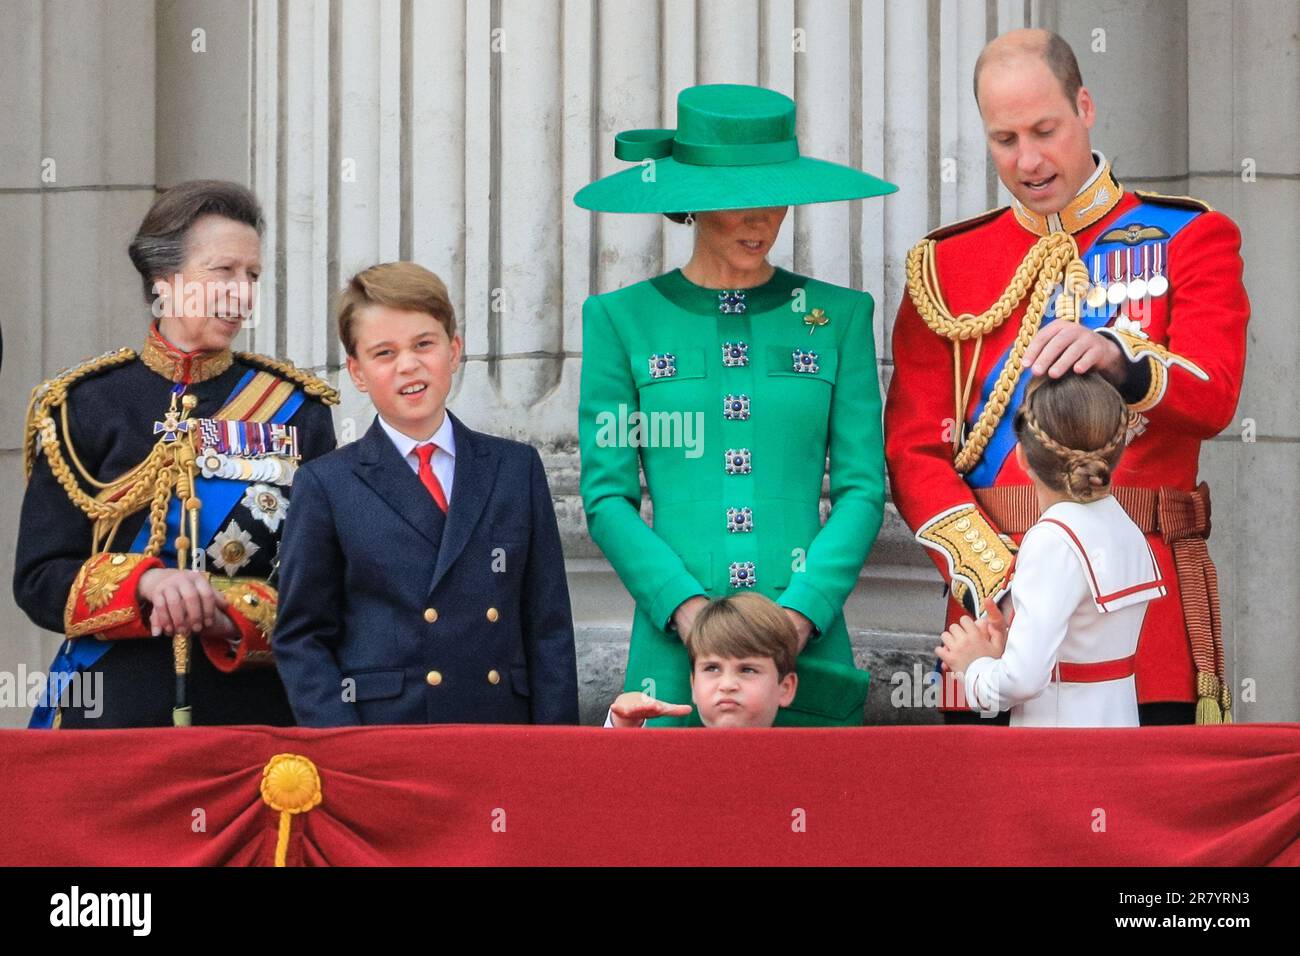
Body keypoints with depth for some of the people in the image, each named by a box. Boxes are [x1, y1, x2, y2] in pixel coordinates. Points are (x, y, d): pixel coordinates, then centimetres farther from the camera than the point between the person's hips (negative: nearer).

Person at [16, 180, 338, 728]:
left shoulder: (297, 409, 6)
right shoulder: (84, 405, 3)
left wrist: (235, 616, -16)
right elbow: (37, 579, 0)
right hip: (113, 714, -1)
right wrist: (143, 582, -18)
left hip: (258, 714, 1)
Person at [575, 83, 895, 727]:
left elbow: (863, 487, 5)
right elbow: (607, 497, 3)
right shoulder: (622, 318, 6)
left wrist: (802, 608, -10)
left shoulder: (840, 314, 9)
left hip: (808, 638, 1)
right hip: (675, 640, -1)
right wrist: (685, 604, -11)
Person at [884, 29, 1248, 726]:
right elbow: (913, 451, 3)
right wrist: (990, 577, -12)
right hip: (997, 604, 1)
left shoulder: (1188, 238, 6)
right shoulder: (945, 265, 10)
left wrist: (1118, 354, -31)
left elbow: (1213, 396, -10)